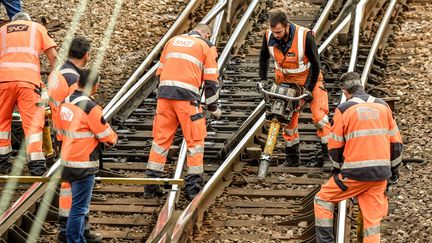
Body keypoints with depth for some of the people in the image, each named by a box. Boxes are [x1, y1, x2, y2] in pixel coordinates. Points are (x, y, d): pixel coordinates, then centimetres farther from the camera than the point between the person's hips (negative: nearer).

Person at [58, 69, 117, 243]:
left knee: (79, 206, 20)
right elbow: (108, 137, -13)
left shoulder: (66, 103, 5)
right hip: (83, 166, -8)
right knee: (79, 208, -4)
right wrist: (113, 137, 9)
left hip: (67, 161, 8)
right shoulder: (90, 108, -20)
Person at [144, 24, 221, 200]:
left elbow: (160, 72, 25)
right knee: (195, 141, 5)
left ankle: (150, 185, 12)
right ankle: (193, 187, 3)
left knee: (161, 138, 10)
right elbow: (211, 80, 6)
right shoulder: (207, 46, 9)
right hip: (187, 97, -4)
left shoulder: (173, 41, 23)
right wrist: (213, 107, 15)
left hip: (164, 93, 4)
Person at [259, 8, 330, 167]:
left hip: (308, 78, -4)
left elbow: (316, 64, -19)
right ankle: (292, 158, 17)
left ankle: (328, 154, -3)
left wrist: (309, 88, -19)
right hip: (285, 80, 4)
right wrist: (263, 79, -1)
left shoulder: (305, 36, -30)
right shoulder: (269, 36, -18)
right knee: (288, 119, 6)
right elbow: (263, 57, 5)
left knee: (319, 116, -12)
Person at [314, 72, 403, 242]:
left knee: (323, 200, 13)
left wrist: (337, 167, 19)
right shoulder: (383, 106, 8)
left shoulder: (344, 109, -4)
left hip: (355, 173, -4)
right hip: (381, 172, 4)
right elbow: (395, 141, 12)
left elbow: (335, 147, 1)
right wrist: (394, 167, 24)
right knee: (372, 218, 9)